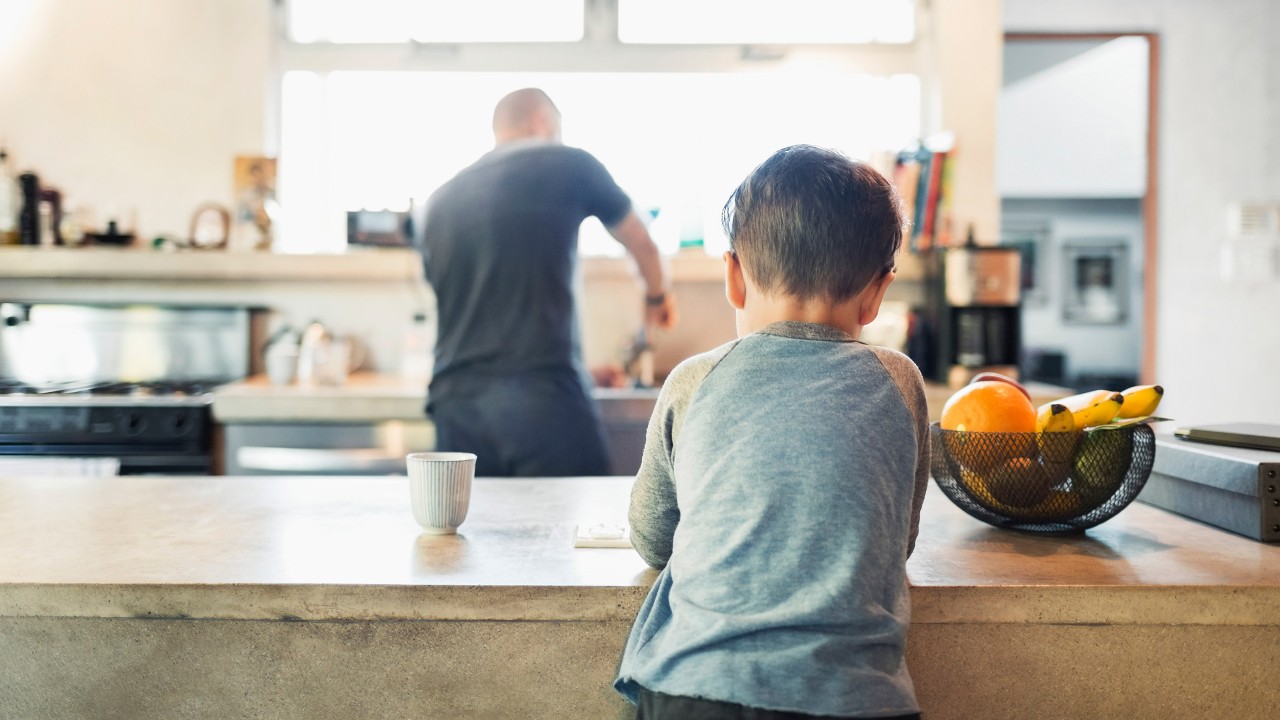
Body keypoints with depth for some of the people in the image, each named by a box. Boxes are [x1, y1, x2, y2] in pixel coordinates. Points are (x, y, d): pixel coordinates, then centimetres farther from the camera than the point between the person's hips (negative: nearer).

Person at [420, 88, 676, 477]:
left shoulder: (441, 201, 17)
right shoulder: (569, 165, 5)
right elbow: (643, 245, 19)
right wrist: (658, 296, 43)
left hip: (455, 404, 5)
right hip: (544, 401, -5)